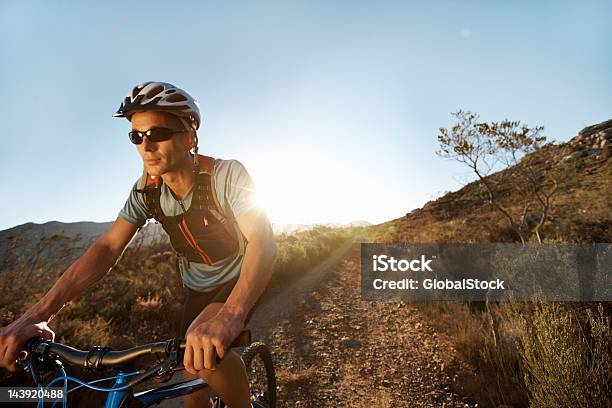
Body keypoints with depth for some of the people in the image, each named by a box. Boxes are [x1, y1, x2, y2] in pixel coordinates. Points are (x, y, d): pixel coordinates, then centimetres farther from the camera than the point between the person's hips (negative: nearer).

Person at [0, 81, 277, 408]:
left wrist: (230, 314, -58)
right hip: (197, 289, 5)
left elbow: (263, 241, -40)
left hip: (239, 281, -4)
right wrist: (36, 315, -28)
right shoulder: (147, 190, -12)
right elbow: (107, 247, -16)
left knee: (207, 350, -31)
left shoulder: (226, 175, -28)